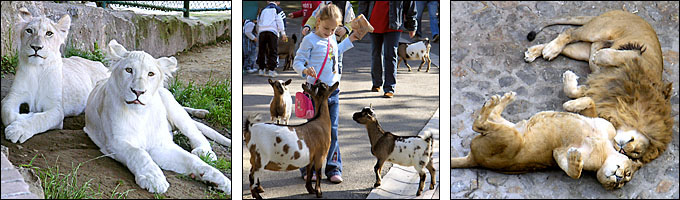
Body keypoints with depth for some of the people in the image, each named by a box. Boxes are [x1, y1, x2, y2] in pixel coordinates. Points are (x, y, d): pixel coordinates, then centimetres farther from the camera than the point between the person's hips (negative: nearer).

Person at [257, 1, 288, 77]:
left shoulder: (262, 10, 25)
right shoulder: (278, 9, 12)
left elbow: (258, 23, 26)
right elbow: (280, 21, 0)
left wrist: (258, 36, 32)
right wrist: (283, 34, -1)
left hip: (261, 31, 4)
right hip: (272, 31, -4)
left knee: (261, 51, 11)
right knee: (273, 51, 0)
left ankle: (261, 69, 12)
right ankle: (271, 70, -6)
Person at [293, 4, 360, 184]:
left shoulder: (332, 39, 14)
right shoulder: (309, 40, -7)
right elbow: (297, 62, -8)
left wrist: (350, 40, 34)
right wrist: (305, 70, -28)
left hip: (333, 92, 6)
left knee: (333, 131, 6)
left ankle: (333, 169, 12)